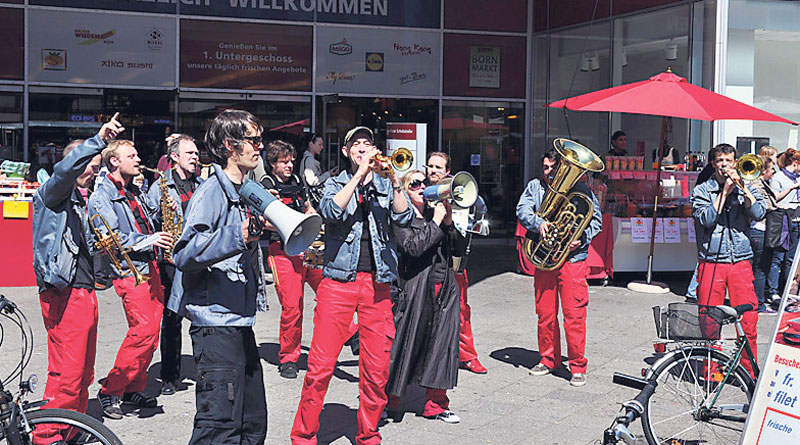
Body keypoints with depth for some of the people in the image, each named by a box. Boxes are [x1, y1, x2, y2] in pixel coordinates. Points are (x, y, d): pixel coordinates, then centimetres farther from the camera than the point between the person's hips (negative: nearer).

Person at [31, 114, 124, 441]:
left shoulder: (77, 201, 23)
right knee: (68, 374, -10)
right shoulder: (50, 193, -4)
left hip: (83, 290, 9)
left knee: (83, 373, 13)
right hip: (63, 294, -9)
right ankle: (47, 436, -1)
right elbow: (66, 169, -27)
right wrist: (98, 141, -35)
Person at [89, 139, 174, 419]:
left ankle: (133, 389, 17)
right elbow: (111, 238, -15)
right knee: (144, 329, -16)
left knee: (150, 329, 6)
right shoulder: (102, 197, -4)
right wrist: (148, 241, -20)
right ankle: (111, 391, -5)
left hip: (149, 267, 8)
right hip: (128, 271, -8)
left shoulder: (135, 192, 20)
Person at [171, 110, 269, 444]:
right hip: (216, 324, -10)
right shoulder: (212, 192, -12)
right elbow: (184, 254, -24)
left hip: (240, 323, 10)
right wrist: (239, 236, -33)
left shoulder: (244, 193, 18)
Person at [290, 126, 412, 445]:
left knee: (376, 369, 3)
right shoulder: (336, 184, 10)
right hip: (339, 281, -2)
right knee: (321, 366, -5)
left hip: (377, 284, 2)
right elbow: (331, 211, -13)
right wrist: (360, 174, -15)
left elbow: (404, 218, -3)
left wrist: (394, 180, -15)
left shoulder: (386, 184, 14)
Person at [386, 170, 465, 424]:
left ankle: (436, 404, 15)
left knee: (442, 343, 6)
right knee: (405, 343, 0)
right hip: (416, 290, -6)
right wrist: (436, 222, -13)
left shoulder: (436, 214, 14)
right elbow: (413, 247, -19)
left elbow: (460, 247, 10)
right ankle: (386, 400, 17)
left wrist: (449, 223, -4)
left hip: (444, 289, 6)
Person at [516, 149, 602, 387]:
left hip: (573, 258, -3)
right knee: (545, 313, 8)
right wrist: (538, 222, -21)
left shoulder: (581, 189, 6)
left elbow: (596, 219, 5)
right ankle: (548, 359, 23)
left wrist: (582, 239, -13)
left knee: (574, 314, -7)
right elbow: (522, 209, -1)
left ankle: (578, 366, 2)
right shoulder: (535, 186, 13)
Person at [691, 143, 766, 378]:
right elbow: (706, 219, -9)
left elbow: (759, 213, -6)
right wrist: (724, 192, -9)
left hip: (740, 262, 1)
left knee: (748, 319, -2)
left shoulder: (746, 189, 11)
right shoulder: (702, 190, 6)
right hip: (711, 263, -1)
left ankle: (749, 372, 11)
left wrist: (741, 186, -12)